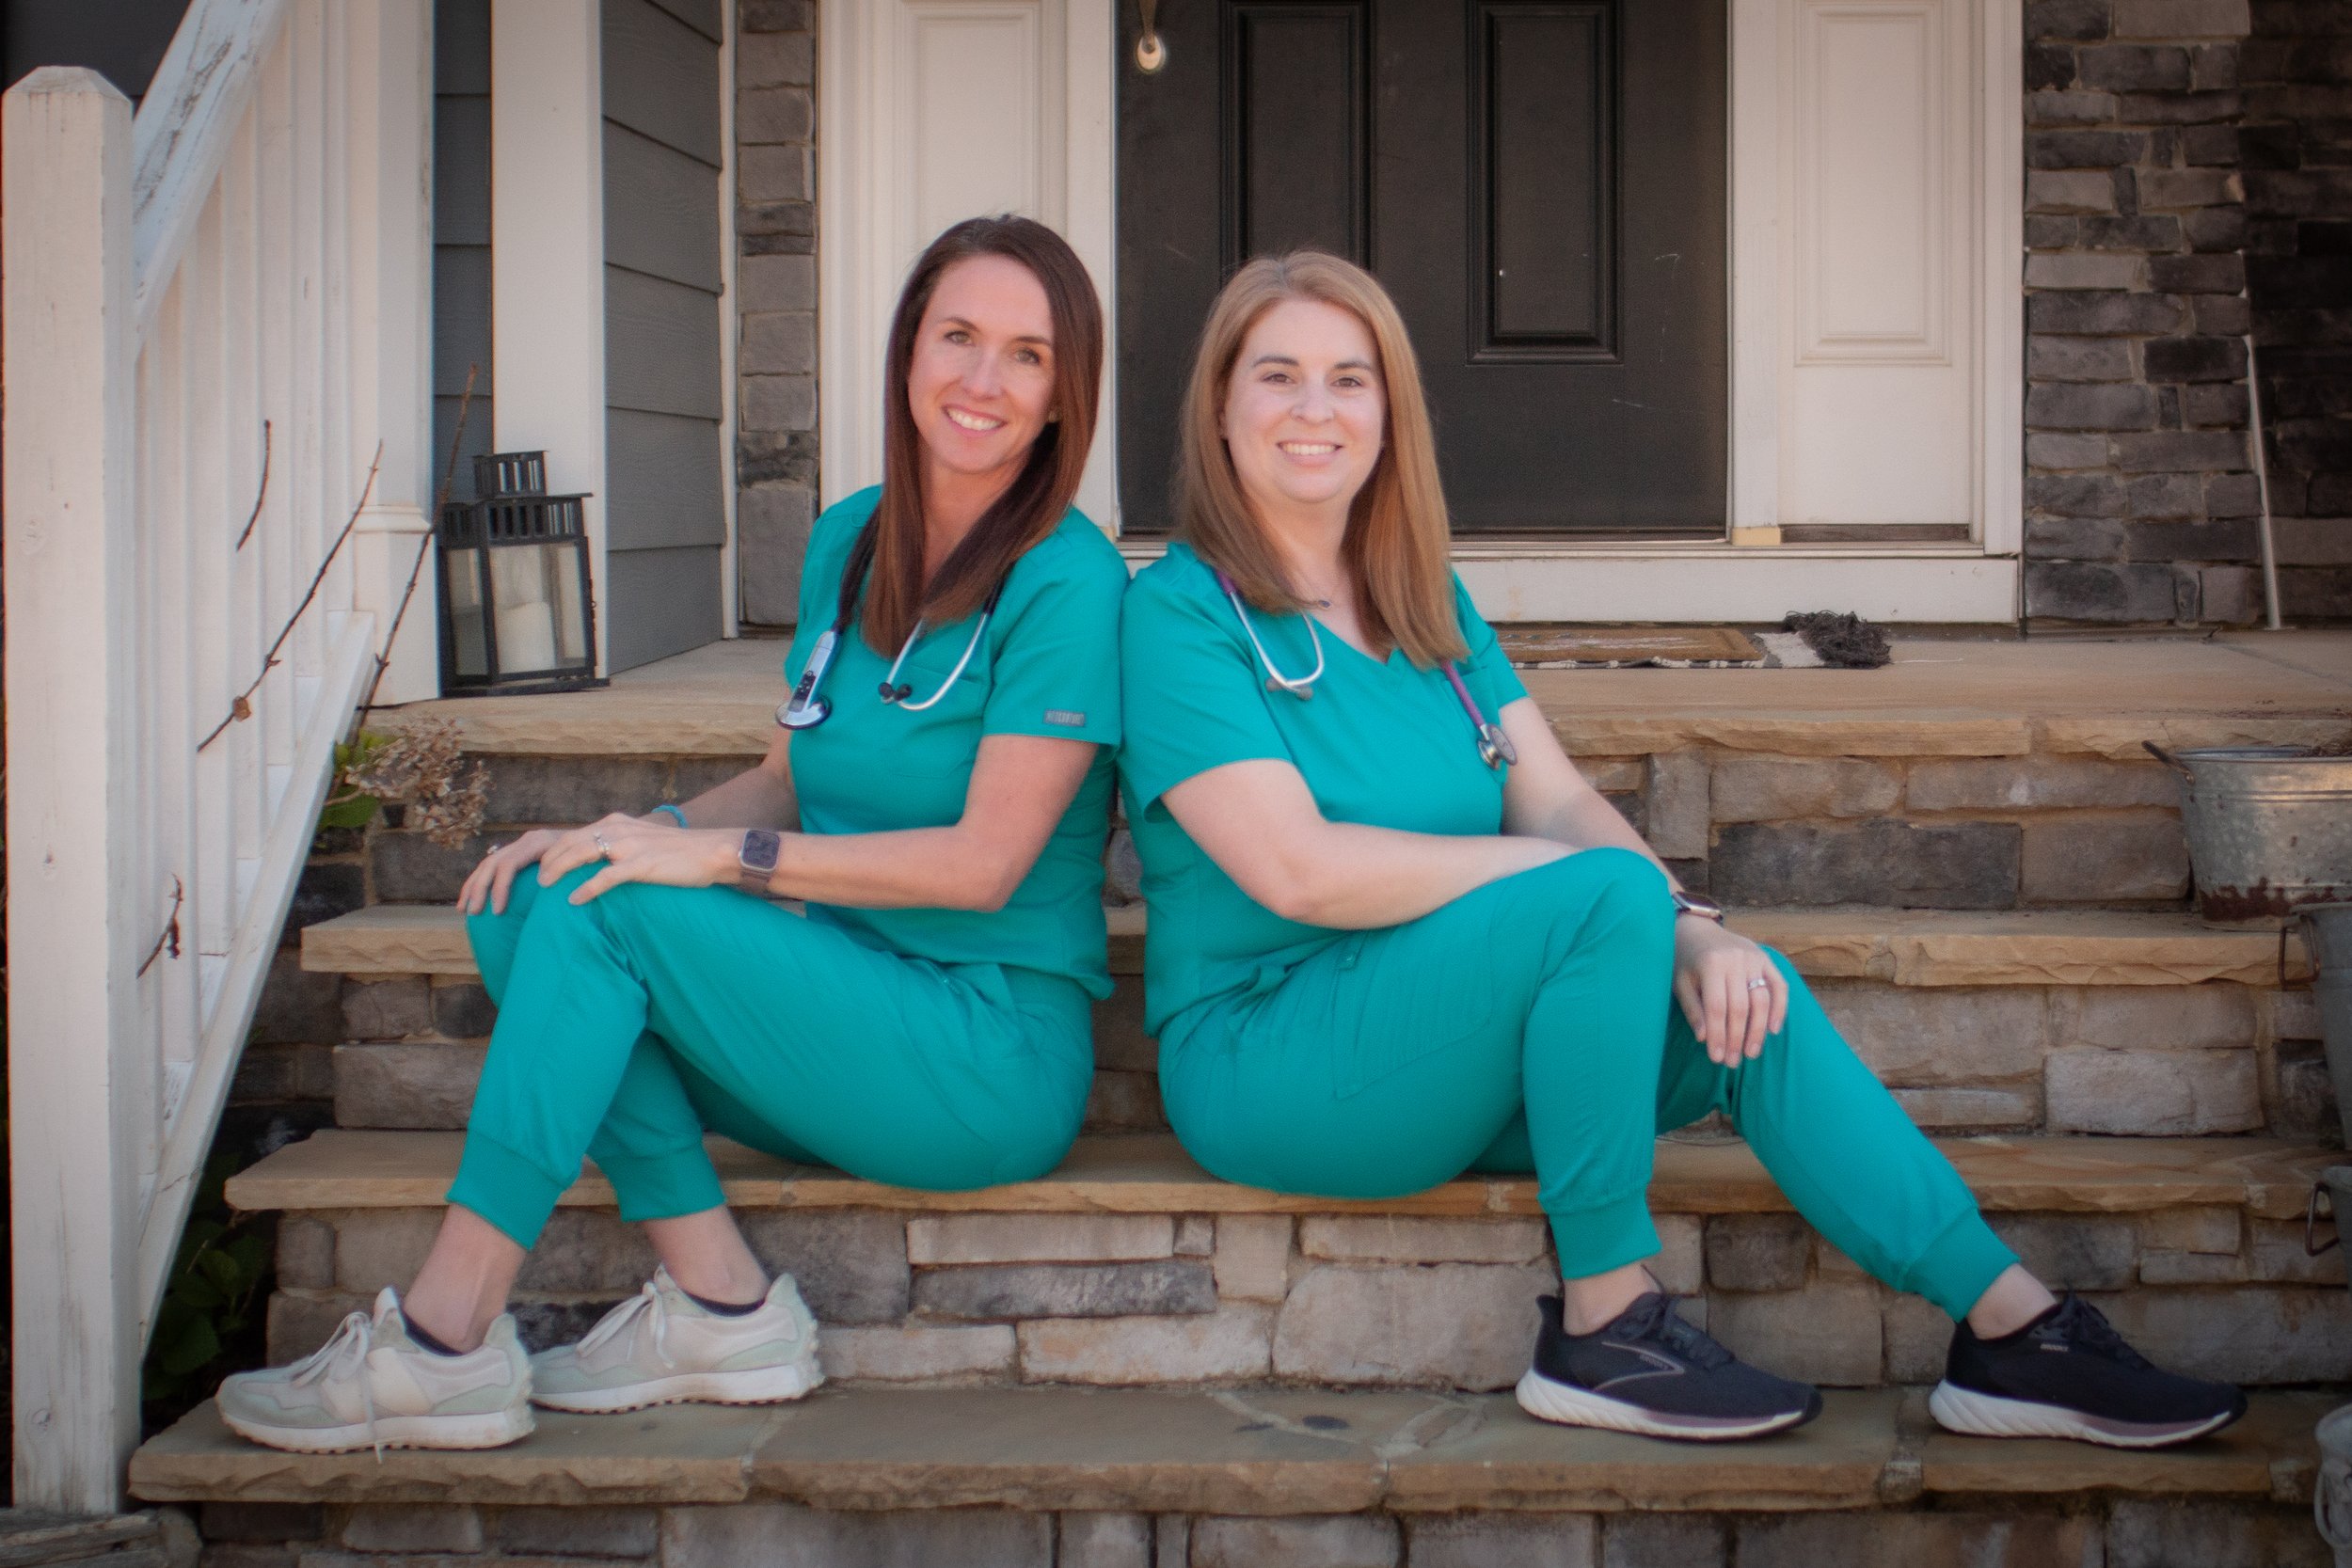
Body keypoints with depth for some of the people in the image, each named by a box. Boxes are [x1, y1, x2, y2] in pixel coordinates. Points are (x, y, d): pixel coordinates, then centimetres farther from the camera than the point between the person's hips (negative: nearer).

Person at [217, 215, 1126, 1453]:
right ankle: (718, 1302, -12)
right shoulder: (848, 545, 11)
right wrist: (621, 833, -4)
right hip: (849, 1022, 7)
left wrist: (714, 853, -19)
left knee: (606, 909, -22)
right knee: (522, 908, -10)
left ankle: (445, 1343, -19)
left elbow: (984, 862, -17)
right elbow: (790, 785, 15)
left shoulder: (1067, 584, -12)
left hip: (994, 1060, -7)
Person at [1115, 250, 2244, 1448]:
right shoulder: (1181, 611, -10)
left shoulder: (1427, 602, 13)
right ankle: (1601, 1329, -19)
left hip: (1441, 1054, 6)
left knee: (1742, 1003, -16)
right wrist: (1645, 888, -18)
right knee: (1606, 897, -27)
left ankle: (2011, 1328, -12)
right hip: (1260, 1056, -6)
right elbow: (1299, 868, -21)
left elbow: (1558, 797, 4)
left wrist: (1691, 930, -18)